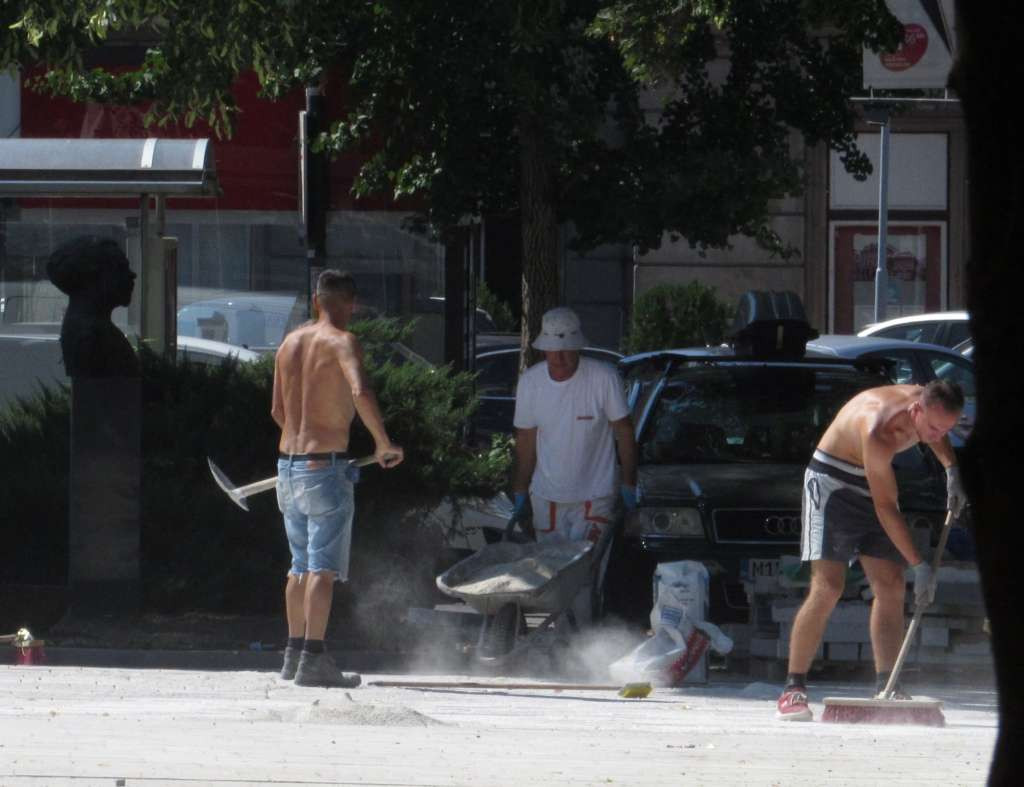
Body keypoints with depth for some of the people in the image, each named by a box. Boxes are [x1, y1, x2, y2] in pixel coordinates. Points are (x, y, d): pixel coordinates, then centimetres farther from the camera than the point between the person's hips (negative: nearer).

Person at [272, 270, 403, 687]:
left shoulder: (290, 342, 12)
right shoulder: (342, 343, -10)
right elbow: (361, 393, -28)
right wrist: (384, 443, -17)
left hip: (288, 464, 7)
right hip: (325, 467, -7)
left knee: (301, 565, 18)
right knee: (324, 567, -7)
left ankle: (294, 653, 24)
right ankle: (313, 659, -13)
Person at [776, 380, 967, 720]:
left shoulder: (930, 407, -12)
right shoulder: (879, 431, -36)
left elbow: (936, 437, 17)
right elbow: (886, 507, -33)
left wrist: (951, 469, -1)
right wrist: (919, 566, -32)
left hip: (874, 482, 8)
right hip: (831, 482, -8)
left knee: (891, 587, -2)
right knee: (827, 587, -18)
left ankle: (886, 689, -1)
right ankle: (794, 688, -15)